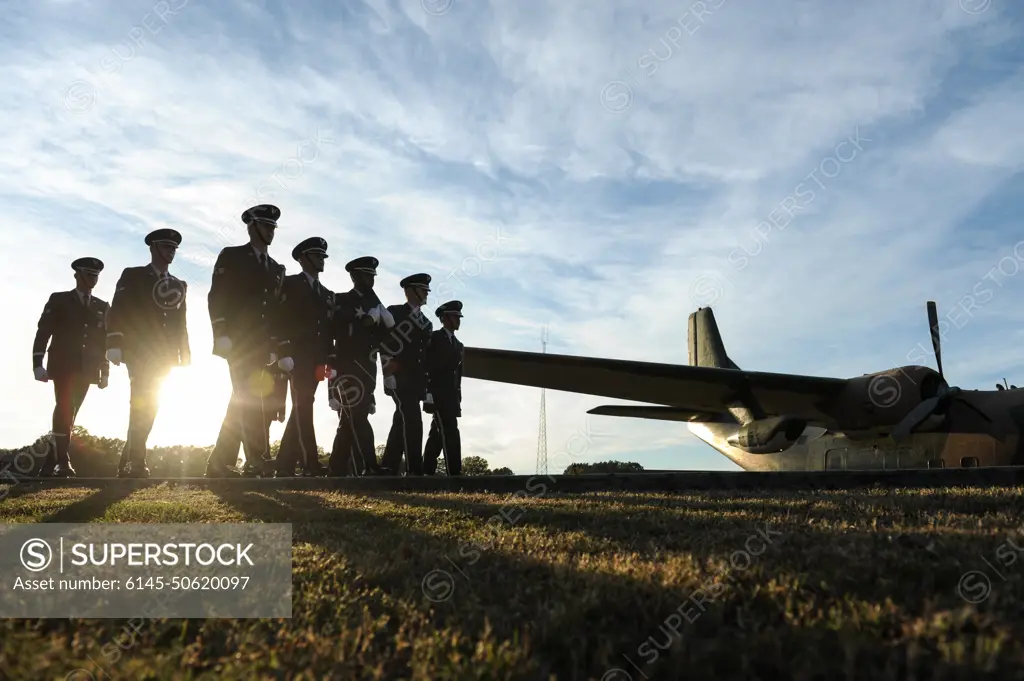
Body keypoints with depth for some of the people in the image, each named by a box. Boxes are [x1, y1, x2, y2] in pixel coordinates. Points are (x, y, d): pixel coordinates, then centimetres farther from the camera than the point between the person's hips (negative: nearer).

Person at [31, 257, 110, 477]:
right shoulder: (59, 300, 7)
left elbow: (104, 341, 13)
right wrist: (38, 363, -12)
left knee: (70, 412, 3)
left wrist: (105, 372, 5)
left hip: (86, 369, 3)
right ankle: (63, 461, -16)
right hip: (63, 365, -3)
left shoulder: (102, 307, 16)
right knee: (65, 409, -16)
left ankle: (50, 463, 10)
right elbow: (43, 332, -1)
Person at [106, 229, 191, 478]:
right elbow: (117, 312, -5)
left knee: (147, 406, 3)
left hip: (163, 354, 5)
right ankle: (137, 462, -15)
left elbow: (180, 324, 15)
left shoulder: (179, 285, 19)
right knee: (143, 405, -15)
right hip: (139, 351, -4)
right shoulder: (132, 275, 6)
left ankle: (126, 463, 9)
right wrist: (115, 344, -17)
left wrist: (184, 355, 6)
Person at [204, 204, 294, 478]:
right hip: (238, 340, -6)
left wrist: (283, 351, 10)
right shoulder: (231, 256, 5)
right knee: (249, 397, -15)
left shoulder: (277, 268, 20)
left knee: (242, 400, 5)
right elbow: (216, 298, -5)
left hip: (262, 345, 6)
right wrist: (221, 335, -17)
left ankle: (220, 463, 11)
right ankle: (258, 460, -18)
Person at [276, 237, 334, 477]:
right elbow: (283, 319, -5)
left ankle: (285, 465, 8)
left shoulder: (326, 293, 23)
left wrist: (329, 357, 3)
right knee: (303, 407, -13)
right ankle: (310, 463, -17)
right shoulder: (290, 284, 5)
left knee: (301, 409, 4)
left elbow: (329, 328, 15)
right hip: (298, 356, -6)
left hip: (315, 358, 6)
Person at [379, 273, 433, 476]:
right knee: (412, 422, -17)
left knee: (403, 422, 5)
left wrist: (427, 386, 13)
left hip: (416, 381, 7)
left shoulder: (426, 323, 21)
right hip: (398, 378, -7)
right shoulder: (394, 312, 3)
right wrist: (388, 373, -14)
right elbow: (384, 343, -6)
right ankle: (414, 470, -17)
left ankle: (388, 468, 10)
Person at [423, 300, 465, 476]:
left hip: (451, 397, 7)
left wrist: (458, 397, 11)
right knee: (450, 433, -17)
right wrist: (428, 392, -11)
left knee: (438, 434, 8)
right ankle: (454, 473, -21)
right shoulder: (434, 338, 0)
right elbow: (427, 366, -5)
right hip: (437, 394, -7)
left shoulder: (458, 345, 20)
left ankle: (427, 472, 12)